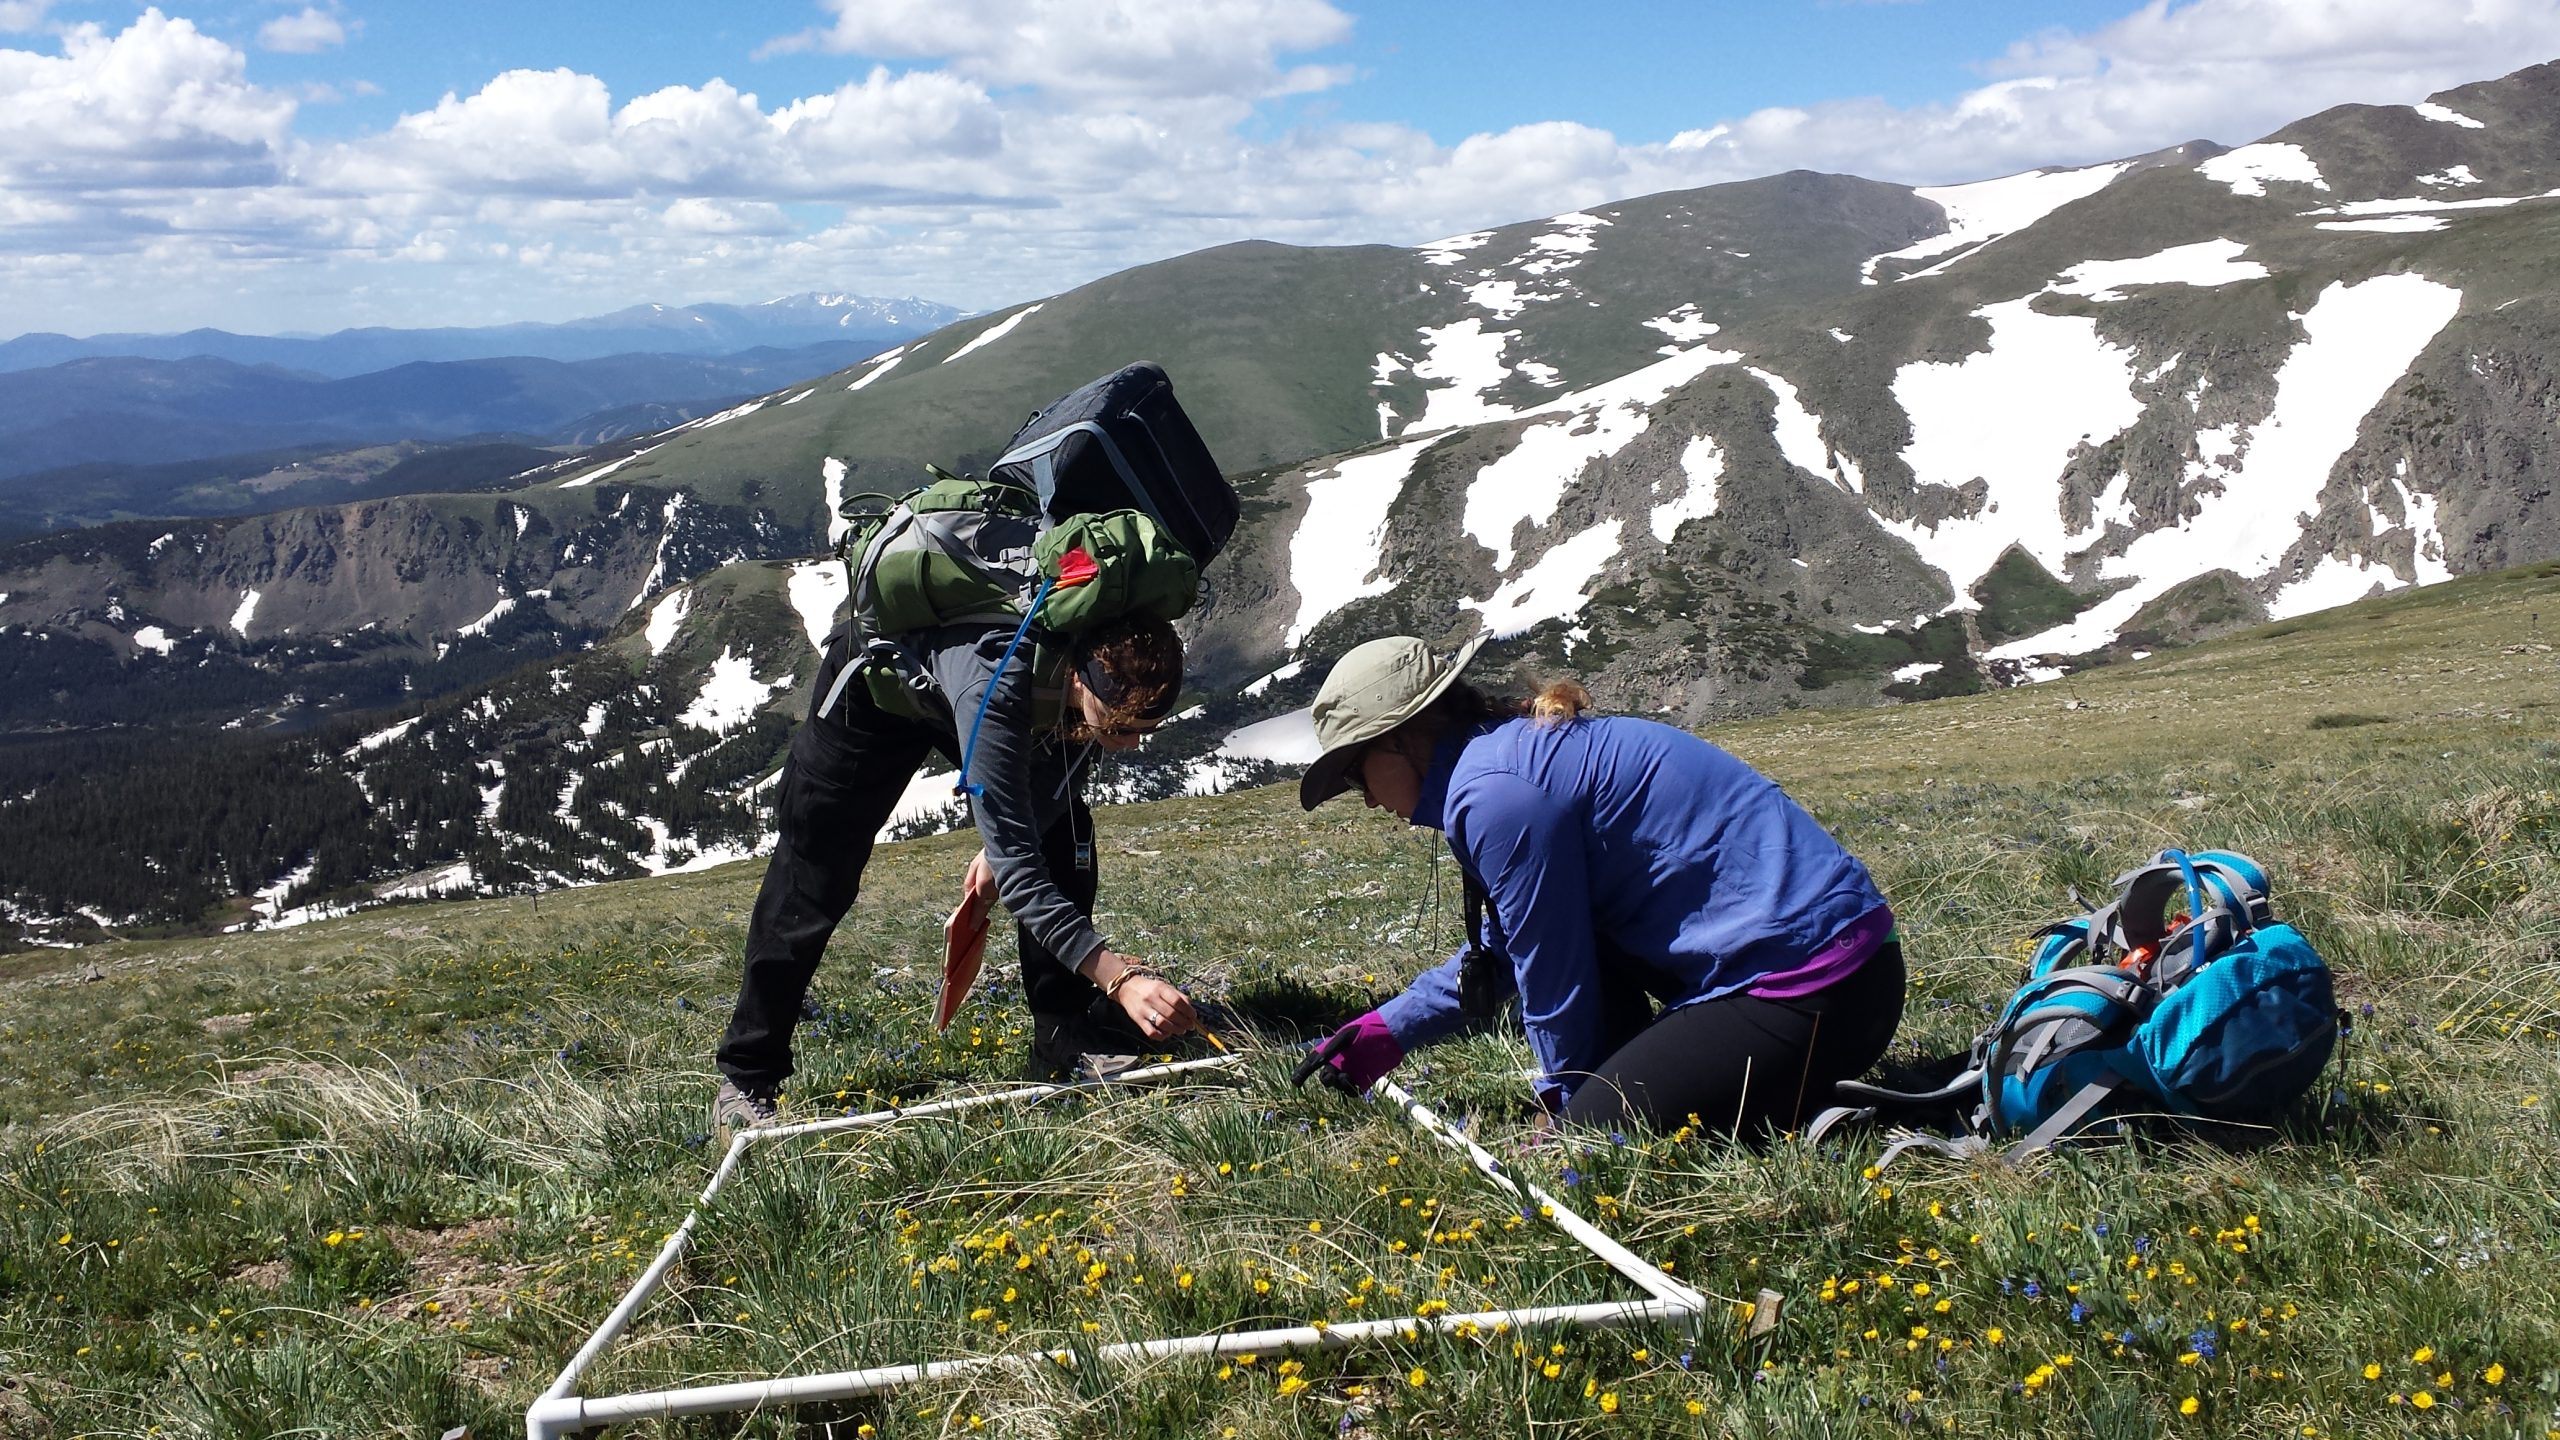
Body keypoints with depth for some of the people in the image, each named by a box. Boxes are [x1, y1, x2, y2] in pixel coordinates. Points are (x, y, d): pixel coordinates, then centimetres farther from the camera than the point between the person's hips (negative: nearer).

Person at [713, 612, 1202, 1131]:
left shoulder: (1113, 677, -29)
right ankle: (747, 1078, 5)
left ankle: (1064, 1035, 0)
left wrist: (999, 852, -10)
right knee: (813, 872, -6)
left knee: (1062, 827, -9)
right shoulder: (995, 691, -48)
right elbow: (1017, 872, -48)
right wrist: (1120, 976, -54)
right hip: (876, 676, -5)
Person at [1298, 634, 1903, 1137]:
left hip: (1811, 992, -10)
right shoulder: (1522, 749, 15)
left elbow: (1552, 973, -8)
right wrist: (1389, 1031, 30)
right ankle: (1629, 1098, 15)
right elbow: (1499, 953, 28)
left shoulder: (1496, 792, -16)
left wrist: (1566, 1104, 8)